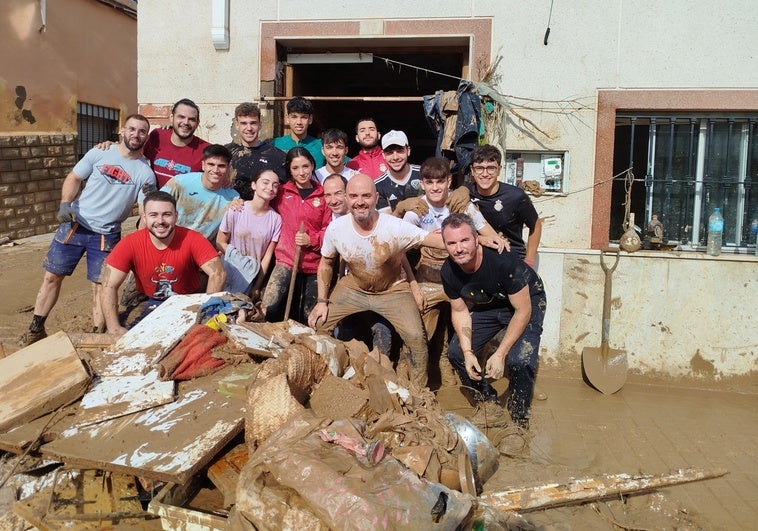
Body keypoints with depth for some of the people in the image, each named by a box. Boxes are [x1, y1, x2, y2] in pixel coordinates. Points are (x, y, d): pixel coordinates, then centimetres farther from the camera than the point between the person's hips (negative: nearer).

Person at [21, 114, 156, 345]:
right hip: (74, 225, 1)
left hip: (107, 236, -1)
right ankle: (36, 328, 20)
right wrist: (65, 204, -11)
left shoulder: (145, 173, -6)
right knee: (52, 276, 7)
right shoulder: (99, 153, -3)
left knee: (101, 285, 2)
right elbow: (74, 178, 5)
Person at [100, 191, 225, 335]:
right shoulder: (130, 244, -14)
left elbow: (217, 273, -24)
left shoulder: (192, 239, -17)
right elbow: (109, 286, -16)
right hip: (149, 305, 1)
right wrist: (114, 328, -26)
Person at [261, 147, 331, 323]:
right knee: (268, 309, -20)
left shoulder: (322, 195, 6)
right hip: (286, 259, -1)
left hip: (314, 264, 1)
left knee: (309, 318, 8)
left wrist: (311, 239, -12)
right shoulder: (281, 193, 8)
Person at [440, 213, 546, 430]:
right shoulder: (448, 272, -18)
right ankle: (489, 406, 13)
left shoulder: (503, 261, -35)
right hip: (486, 306, 6)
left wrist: (500, 354, -29)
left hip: (526, 302, -5)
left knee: (519, 360, -26)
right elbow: (460, 311, -3)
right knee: (456, 352, -6)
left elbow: (523, 310, -28)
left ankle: (519, 420, -1)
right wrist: (467, 351, -16)